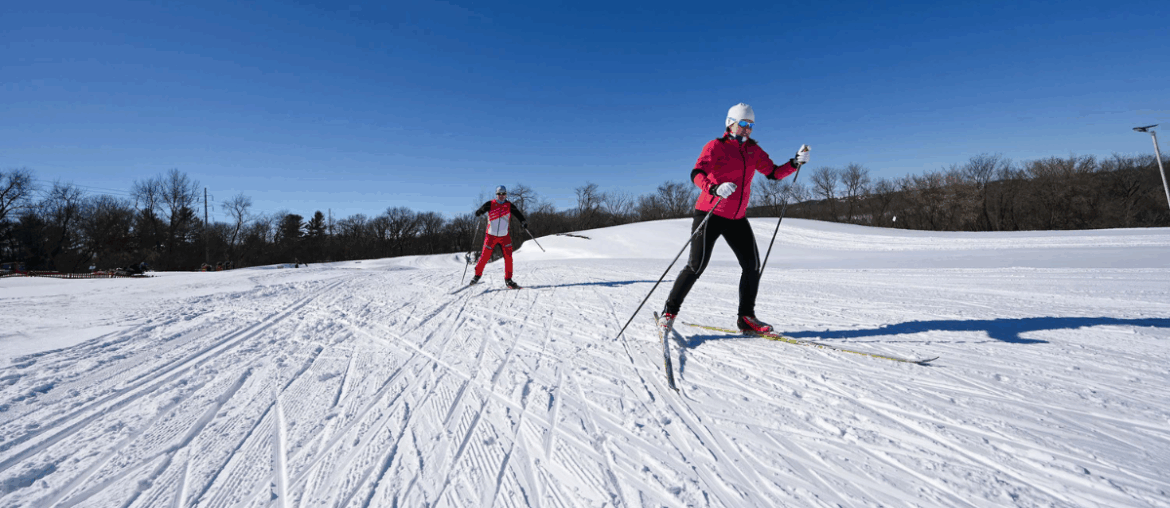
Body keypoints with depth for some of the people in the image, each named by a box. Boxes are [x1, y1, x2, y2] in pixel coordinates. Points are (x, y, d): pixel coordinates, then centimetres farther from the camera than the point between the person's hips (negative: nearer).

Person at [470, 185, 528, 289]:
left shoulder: (509, 205, 1)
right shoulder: (490, 204, -3)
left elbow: (518, 214, 0)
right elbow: (480, 211, -9)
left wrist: (523, 221, -19)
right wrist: (479, 212, -33)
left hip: (504, 236, 2)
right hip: (491, 235, -1)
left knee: (508, 257, -4)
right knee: (485, 257, -1)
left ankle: (508, 280, 7)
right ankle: (477, 275, 19)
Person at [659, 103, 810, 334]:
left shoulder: (753, 150, 12)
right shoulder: (715, 146, -6)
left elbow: (774, 173, 13)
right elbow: (697, 174, -21)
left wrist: (795, 163, -4)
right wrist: (714, 189, -40)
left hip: (737, 218, 6)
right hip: (710, 215, -6)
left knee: (752, 264, 0)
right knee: (697, 265, -9)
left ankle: (746, 317, 13)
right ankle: (669, 312, 5)